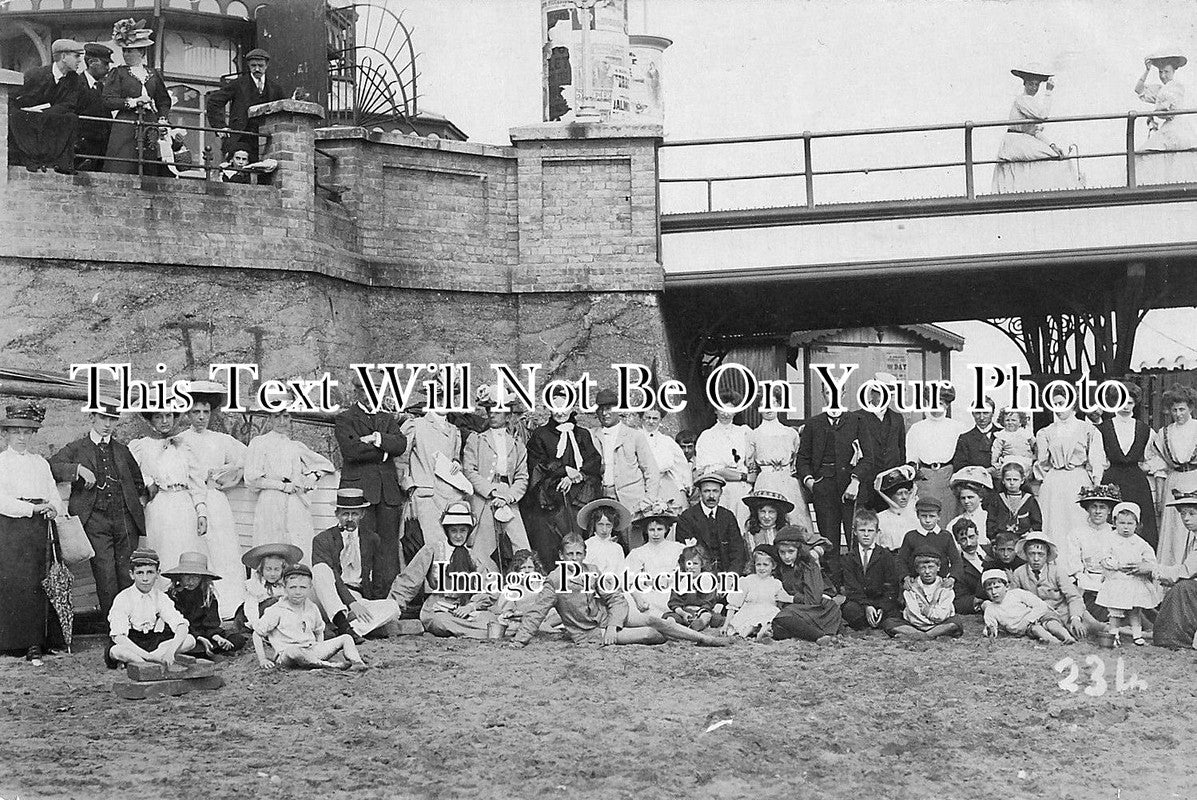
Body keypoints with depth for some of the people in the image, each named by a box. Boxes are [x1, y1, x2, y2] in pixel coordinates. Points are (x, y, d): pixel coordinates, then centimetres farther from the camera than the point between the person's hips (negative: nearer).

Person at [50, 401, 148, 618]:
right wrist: (78, 468, -17)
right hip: (95, 520, -3)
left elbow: (139, 482, 32)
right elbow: (51, 466, -6)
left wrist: (142, 499, 15)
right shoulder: (76, 449, 10)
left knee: (129, 575, -1)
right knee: (105, 575, -9)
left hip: (125, 519, 3)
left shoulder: (122, 450, 20)